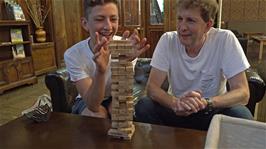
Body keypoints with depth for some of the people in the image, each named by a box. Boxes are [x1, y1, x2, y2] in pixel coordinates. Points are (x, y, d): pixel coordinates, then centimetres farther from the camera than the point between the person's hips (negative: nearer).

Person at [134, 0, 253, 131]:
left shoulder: (226, 40, -15)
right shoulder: (168, 40, -13)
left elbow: (242, 93, -18)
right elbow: (152, 87, -16)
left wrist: (206, 103, -37)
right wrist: (175, 103, -37)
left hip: (212, 112, 0)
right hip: (176, 111, 1)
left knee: (242, 115, -28)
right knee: (143, 106, -24)